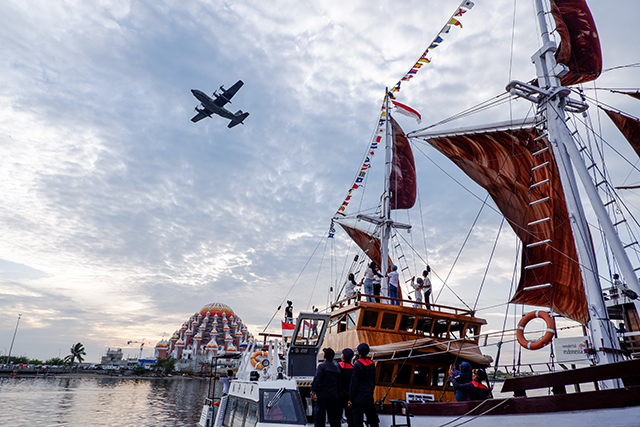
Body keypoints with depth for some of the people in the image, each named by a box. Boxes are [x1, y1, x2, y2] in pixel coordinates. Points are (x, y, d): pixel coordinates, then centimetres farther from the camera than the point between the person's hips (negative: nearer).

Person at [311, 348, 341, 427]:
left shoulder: (321, 366, -7)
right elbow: (339, 383, 16)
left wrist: (313, 392, -14)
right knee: (334, 417, 13)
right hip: (333, 396, 6)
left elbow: (316, 380, -15)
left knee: (319, 417, 0)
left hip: (322, 396, -6)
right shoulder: (337, 368, 12)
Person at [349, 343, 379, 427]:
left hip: (359, 398, -6)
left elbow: (354, 383, -12)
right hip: (369, 397, 6)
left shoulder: (357, 365, -12)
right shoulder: (372, 364, 6)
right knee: (373, 420, 15)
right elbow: (373, 381, 14)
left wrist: (350, 399, -9)